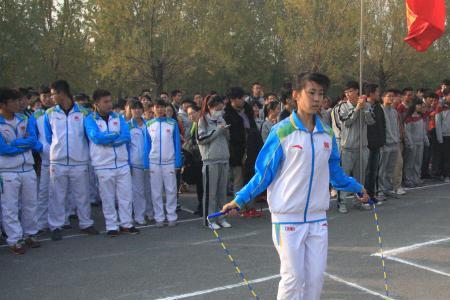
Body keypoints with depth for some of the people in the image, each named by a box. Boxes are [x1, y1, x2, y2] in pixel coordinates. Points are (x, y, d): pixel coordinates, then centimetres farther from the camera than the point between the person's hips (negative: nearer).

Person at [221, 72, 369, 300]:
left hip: (317, 219, 4)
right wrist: (239, 200, -9)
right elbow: (264, 173, -4)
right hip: (288, 218, -4)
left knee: (316, 277, 6)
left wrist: (357, 188, 27)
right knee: (293, 277, -1)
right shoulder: (281, 132, -9)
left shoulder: (328, 134, 5)